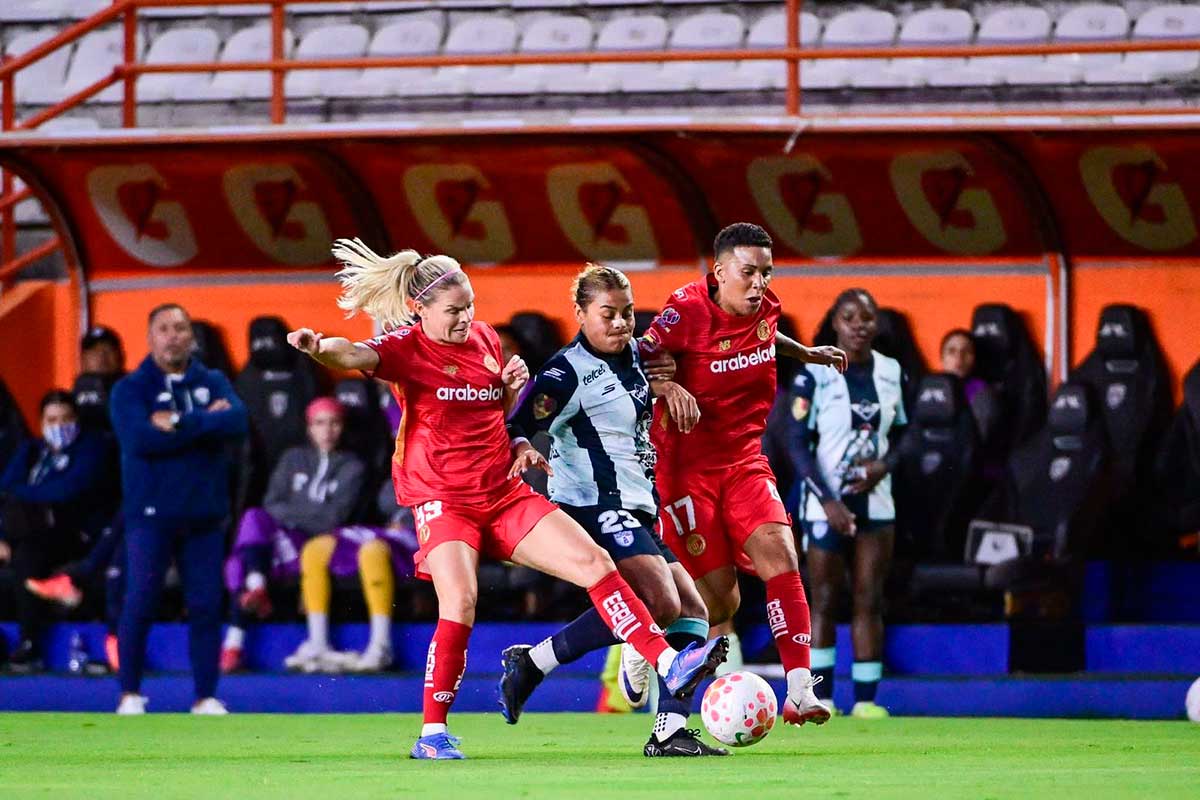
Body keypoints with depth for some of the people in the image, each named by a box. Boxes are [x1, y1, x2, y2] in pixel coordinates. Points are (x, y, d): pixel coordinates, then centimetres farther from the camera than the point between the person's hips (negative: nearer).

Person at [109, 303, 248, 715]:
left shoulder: (213, 383, 13)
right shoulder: (130, 388, 3)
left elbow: (237, 422, -7)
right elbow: (139, 438, -15)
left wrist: (178, 424, -13)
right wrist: (206, 423, -10)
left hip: (205, 513, 3)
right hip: (151, 514, -3)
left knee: (206, 604, 1)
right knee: (140, 602, -7)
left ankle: (206, 696, 7)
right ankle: (130, 693, 4)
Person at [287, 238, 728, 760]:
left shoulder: (486, 340, 11)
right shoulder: (407, 348, -7)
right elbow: (358, 356, -30)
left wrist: (514, 386, 3)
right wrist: (320, 347, -53)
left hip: (505, 495, 6)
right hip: (442, 500, -6)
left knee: (594, 562, -4)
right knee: (460, 601, -25)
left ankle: (669, 664, 0)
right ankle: (432, 734, -14)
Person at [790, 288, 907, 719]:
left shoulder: (892, 373, 6)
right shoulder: (815, 375, -7)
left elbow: (900, 437, 14)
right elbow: (798, 445, -8)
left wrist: (883, 465, -8)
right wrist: (828, 500, -16)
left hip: (875, 502, 4)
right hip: (826, 503, -4)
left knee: (870, 600, 0)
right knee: (825, 600, -1)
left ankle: (866, 699, 2)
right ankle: (822, 698, 5)